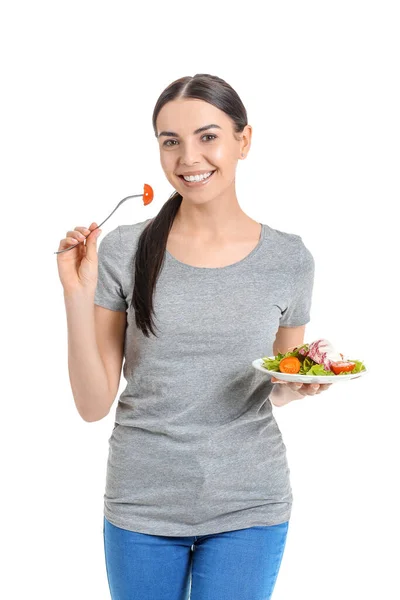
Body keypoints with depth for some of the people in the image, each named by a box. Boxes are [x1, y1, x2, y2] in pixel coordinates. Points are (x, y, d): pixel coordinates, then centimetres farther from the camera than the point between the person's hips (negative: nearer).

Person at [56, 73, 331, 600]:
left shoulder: (289, 259, -3)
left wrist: (297, 386, -10)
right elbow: (93, 405, -6)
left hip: (248, 506, 1)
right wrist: (78, 296, -17)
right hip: (142, 503, 0)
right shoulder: (123, 251, -6)